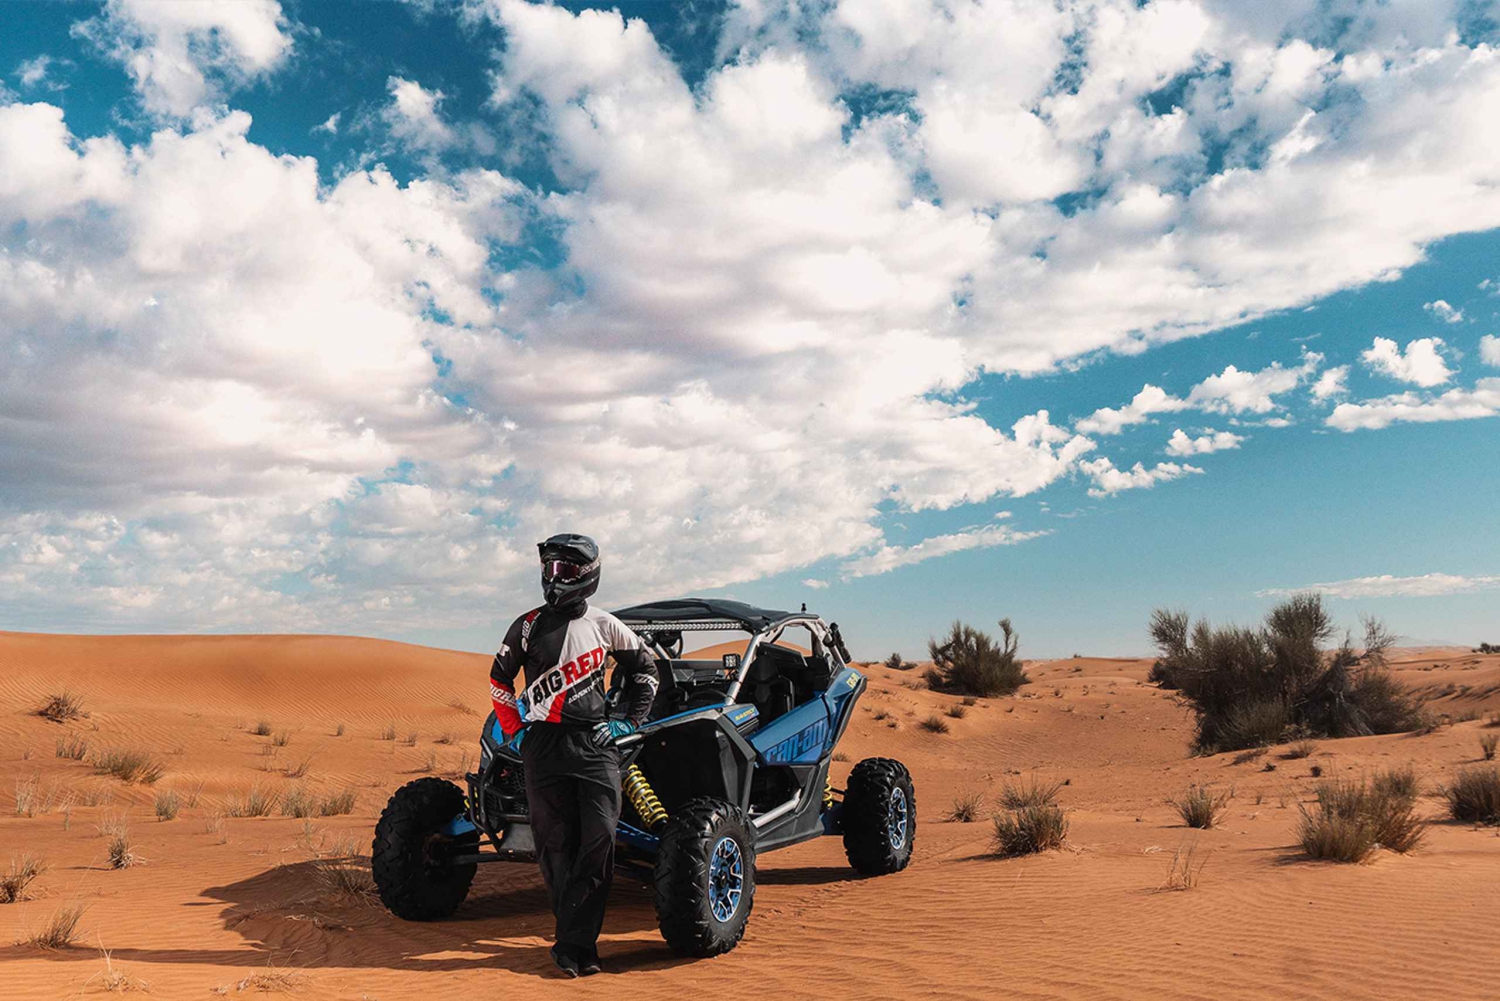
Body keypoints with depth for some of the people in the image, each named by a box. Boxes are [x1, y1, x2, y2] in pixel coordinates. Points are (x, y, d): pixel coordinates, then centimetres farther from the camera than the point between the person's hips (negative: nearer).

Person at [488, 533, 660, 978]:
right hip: (544, 745, 1)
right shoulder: (529, 625, 6)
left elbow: (644, 667, 18)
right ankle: (577, 939, 12)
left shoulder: (603, 624, 6)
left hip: (595, 744, 0)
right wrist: (515, 730, 11)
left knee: (599, 841, -10)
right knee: (556, 844, 1)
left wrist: (628, 718, 10)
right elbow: (499, 678, 17)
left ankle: (572, 942, -5)